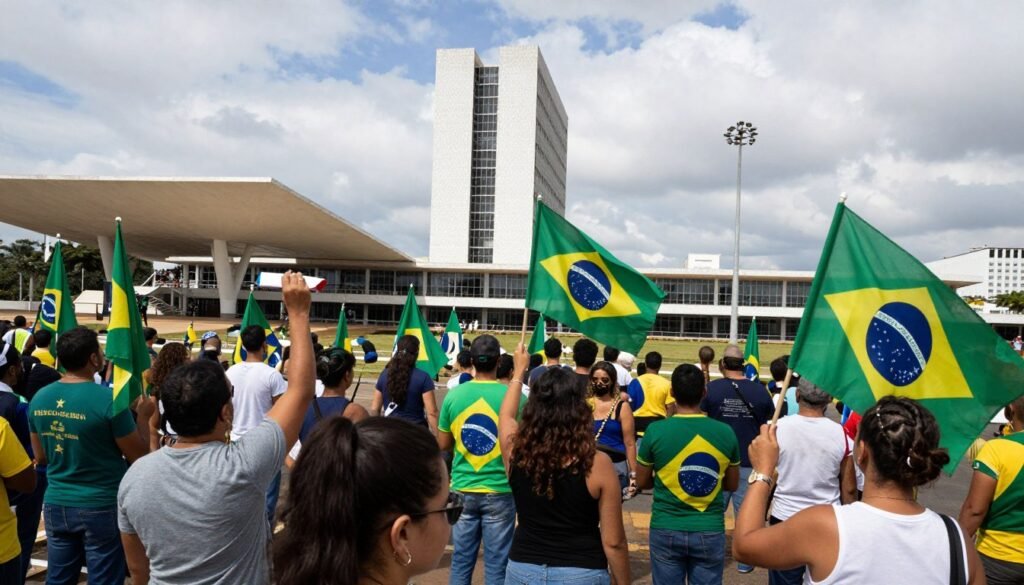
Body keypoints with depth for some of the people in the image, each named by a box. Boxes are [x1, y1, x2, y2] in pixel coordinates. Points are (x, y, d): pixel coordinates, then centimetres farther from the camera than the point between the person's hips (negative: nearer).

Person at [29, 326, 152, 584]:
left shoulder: (39, 398, -1)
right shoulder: (108, 398, -19)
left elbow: (40, 457, 11)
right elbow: (139, 455, -11)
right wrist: (143, 415, 2)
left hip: (56, 504, 5)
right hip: (101, 507, -5)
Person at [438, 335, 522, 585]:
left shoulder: (454, 395, -3)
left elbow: (443, 445, 5)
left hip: (463, 489, 3)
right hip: (500, 491, -2)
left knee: (461, 560, 13)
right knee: (496, 564, 8)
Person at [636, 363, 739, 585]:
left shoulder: (655, 430, -12)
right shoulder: (725, 432, -6)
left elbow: (642, 482, 0)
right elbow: (732, 485, 7)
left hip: (666, 530, -1)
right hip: (710, 531, 1)